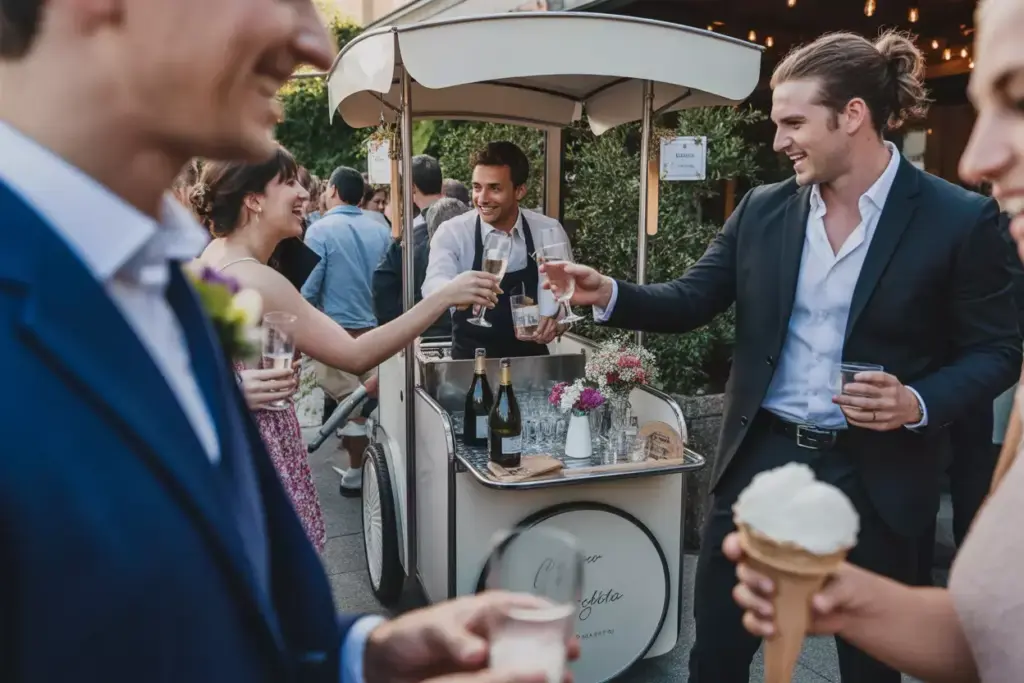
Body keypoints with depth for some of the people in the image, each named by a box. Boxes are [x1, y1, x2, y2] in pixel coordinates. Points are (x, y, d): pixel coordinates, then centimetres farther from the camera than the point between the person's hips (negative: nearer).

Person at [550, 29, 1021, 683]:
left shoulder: (960, 217, -9)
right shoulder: (762, 209, 1)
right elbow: (690, 300, 2)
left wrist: (919, 403, -20)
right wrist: (609, 293, -15)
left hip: (876, 474, -2)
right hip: (763, 457, 3)